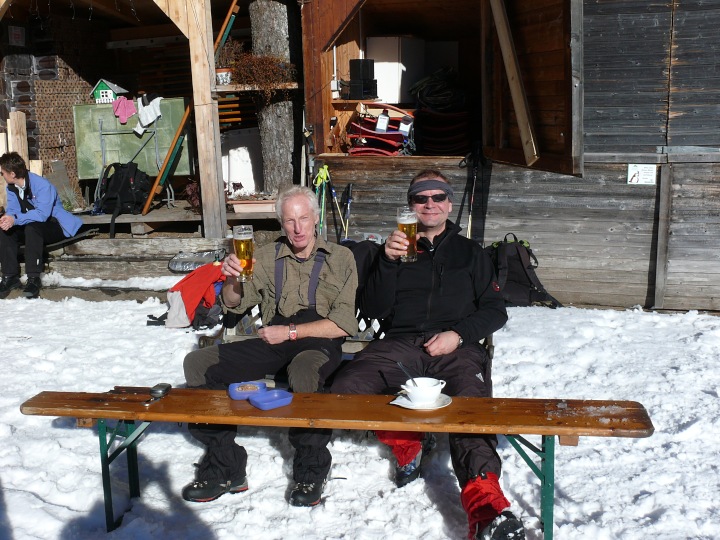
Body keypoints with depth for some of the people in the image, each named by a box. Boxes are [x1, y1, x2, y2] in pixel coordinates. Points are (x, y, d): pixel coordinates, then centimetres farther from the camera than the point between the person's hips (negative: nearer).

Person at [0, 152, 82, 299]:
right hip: (30, 227, 8)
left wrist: (15, 219, -39)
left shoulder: (42, 185, -23)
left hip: (55, 227, -8)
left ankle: (34, 279, -35)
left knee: (31, 227, -37)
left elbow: (42, 214, -33)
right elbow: (12, 209, -3)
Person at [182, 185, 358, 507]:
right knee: (197, 364, -14)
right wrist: (231, 279, -10)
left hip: (319, 343, -4)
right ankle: (225, 467, -6)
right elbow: (235, 304, 12)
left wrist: (291, 332, -11)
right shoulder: (268, 256, 16)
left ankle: (311, 471, -15)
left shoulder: (340, 258, 4)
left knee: (302, 373, -39)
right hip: (274, 344, 5)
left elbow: (345, 322, -6)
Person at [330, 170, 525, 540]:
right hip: (400, 343, 1)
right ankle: (408, 444, -6)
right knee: (344, 389, -28)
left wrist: (459, 334, -4)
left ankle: (486, 509, -47)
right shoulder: (396, 247, 23)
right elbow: (372, 310, 11)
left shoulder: (469, 252, 24)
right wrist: (388, 261, -5)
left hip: (455, 347, -1)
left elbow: (495, 310, 16)